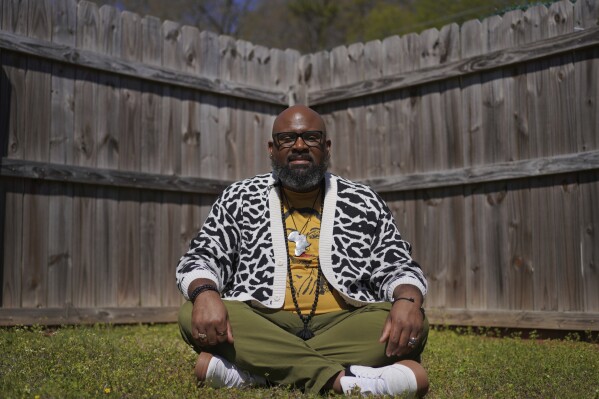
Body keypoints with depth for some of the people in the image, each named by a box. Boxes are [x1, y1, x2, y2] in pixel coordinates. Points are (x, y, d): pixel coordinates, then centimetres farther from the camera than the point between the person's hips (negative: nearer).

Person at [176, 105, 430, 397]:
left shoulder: (363, 203, 10)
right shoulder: (240, 199, 9)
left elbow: (397, 267, 5)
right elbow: (200, 259, 3)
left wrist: (408, 300, -19)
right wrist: (205, 294, -22)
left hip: (343, 327, 1)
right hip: (261, 326, 0)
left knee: (413, 324, -26)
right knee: (193, 314, -27)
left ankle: (258, 369, -30)